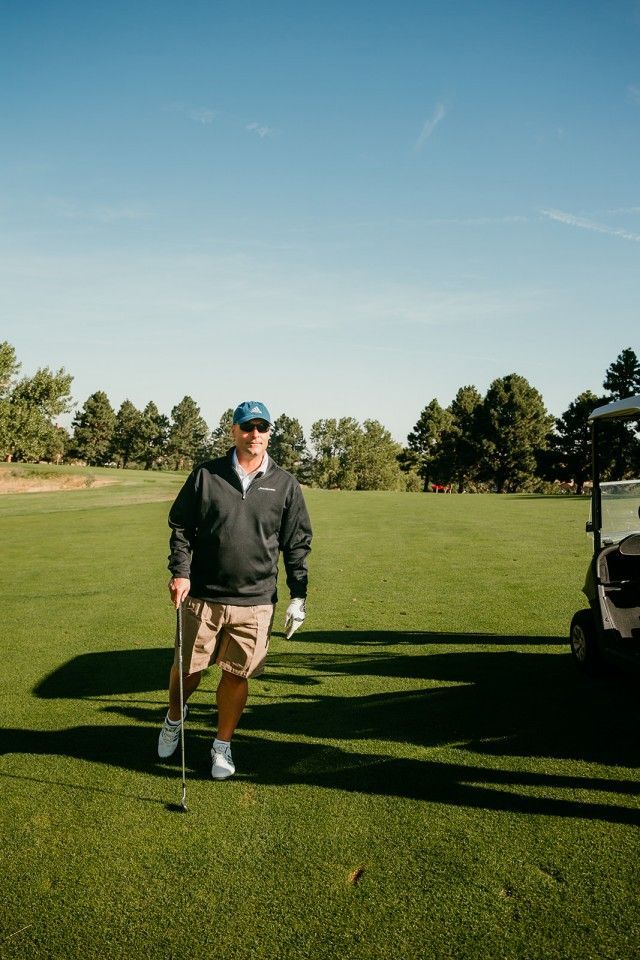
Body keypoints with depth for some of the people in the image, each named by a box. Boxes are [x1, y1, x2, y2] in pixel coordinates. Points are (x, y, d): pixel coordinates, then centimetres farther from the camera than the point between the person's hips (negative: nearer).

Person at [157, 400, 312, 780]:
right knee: (187, 669, 10)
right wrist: (180, 571, -6)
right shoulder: (205, 475, 1)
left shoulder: (286, 485, 3)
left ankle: (223, 745, 29)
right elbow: (180, 525, 5)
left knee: (237, 675, 7)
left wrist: (298, 595, 3)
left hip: (255, 602, 0)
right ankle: (174, 719, 42)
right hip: (202, 596, 0)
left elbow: (298, 544, 6)